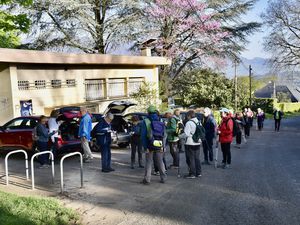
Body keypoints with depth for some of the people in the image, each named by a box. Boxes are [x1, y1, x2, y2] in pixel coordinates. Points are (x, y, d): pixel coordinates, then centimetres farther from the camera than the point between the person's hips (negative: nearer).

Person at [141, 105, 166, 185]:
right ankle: (163, 178, 21)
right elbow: (164, 134, 3)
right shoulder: (160, 122, 5)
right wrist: (163, 146, 5)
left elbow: (143, 135, -12)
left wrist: (145, 147, -10)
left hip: (150, 146, -3)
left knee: (149, 162, 6)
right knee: (160, 162, 14)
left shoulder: (145, 121, -7)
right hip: (159, 145, 3)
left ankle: (147, 179, 7)